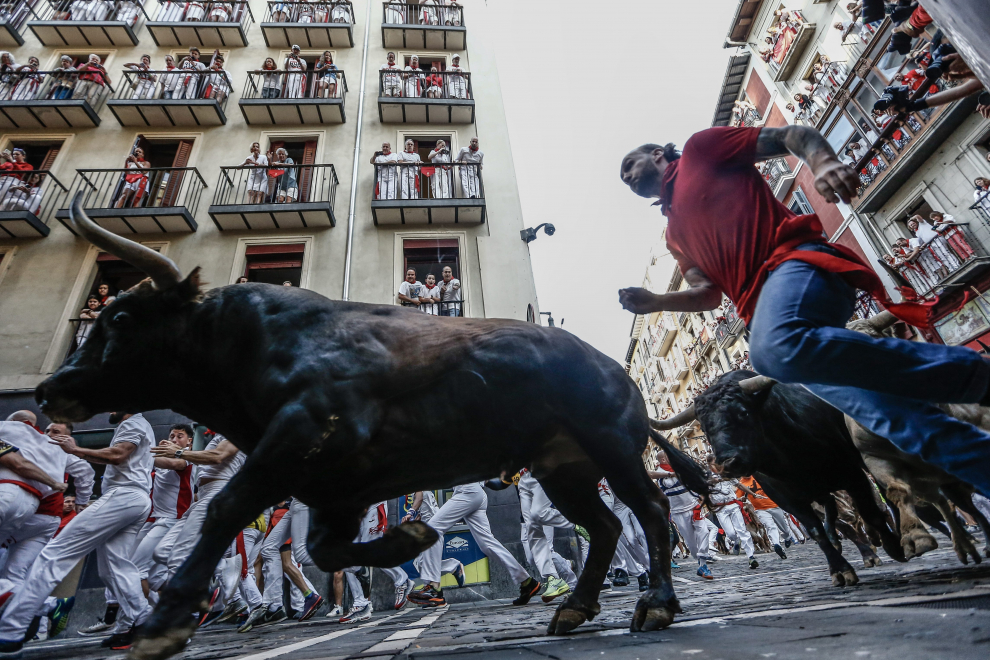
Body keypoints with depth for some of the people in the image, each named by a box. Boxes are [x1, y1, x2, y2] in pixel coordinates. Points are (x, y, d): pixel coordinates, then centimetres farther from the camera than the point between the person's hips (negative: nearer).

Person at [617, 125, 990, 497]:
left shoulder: (699, 149, 16)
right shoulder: (674, 233, 30)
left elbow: (791, 136, 9)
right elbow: (710, 293, 22)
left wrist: (822, 161, -14)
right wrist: (655, 303, 6)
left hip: (793, 260, -6)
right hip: (762, 309, 6)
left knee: (777, 349, -37)